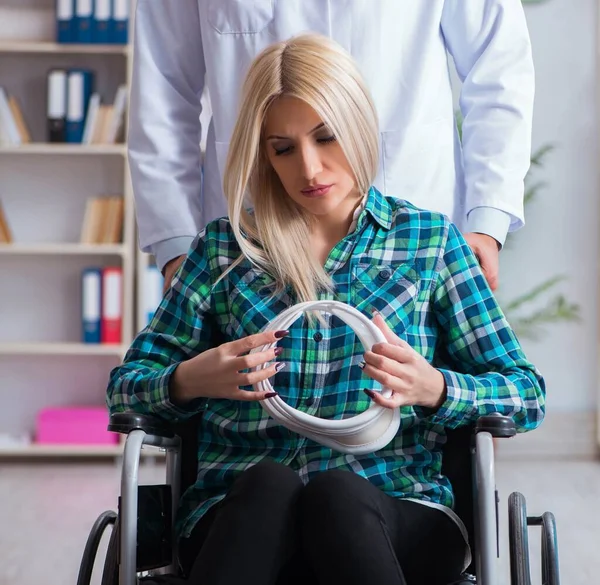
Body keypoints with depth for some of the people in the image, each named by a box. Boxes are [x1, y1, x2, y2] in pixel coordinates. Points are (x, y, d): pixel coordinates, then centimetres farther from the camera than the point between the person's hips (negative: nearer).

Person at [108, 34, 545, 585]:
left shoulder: (429, 240, 12)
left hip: (396, 517, 0)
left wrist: (432, 389, -12)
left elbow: (528, 396, 9)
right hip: (239, 514, 1)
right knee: (268, 482, -35)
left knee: (337, 495, -36)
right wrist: (190, 381, -10)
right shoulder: (224, 246, 14)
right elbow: (125, 385, 13)